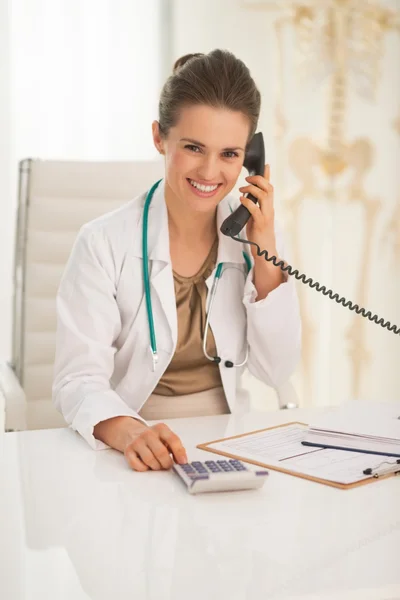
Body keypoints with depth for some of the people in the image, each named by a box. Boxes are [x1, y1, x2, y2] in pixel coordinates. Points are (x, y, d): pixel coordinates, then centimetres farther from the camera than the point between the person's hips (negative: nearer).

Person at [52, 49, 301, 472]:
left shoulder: (252, 229, 0)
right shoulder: (105, 244, -11)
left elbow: (276, 371, 0)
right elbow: (77, 380, -16)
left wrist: (265, 252, -10)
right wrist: (128, 432, -36)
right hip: (129, 455, -1)